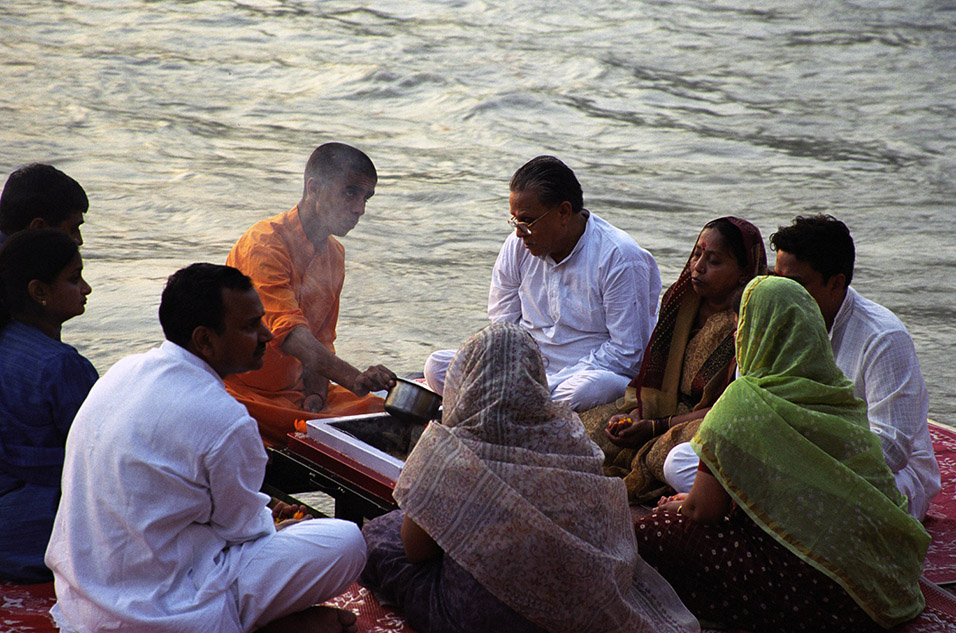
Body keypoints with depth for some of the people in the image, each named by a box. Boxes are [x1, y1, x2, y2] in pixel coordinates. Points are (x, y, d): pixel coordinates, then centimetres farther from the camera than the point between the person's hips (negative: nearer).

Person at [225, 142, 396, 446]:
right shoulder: (264, 244, -18)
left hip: (295, 391, 8)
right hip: (243, 395, -8)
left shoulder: (334, 254, 10)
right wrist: (354, 379, -45)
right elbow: (289, 332, -32)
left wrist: (317, 390, -8)